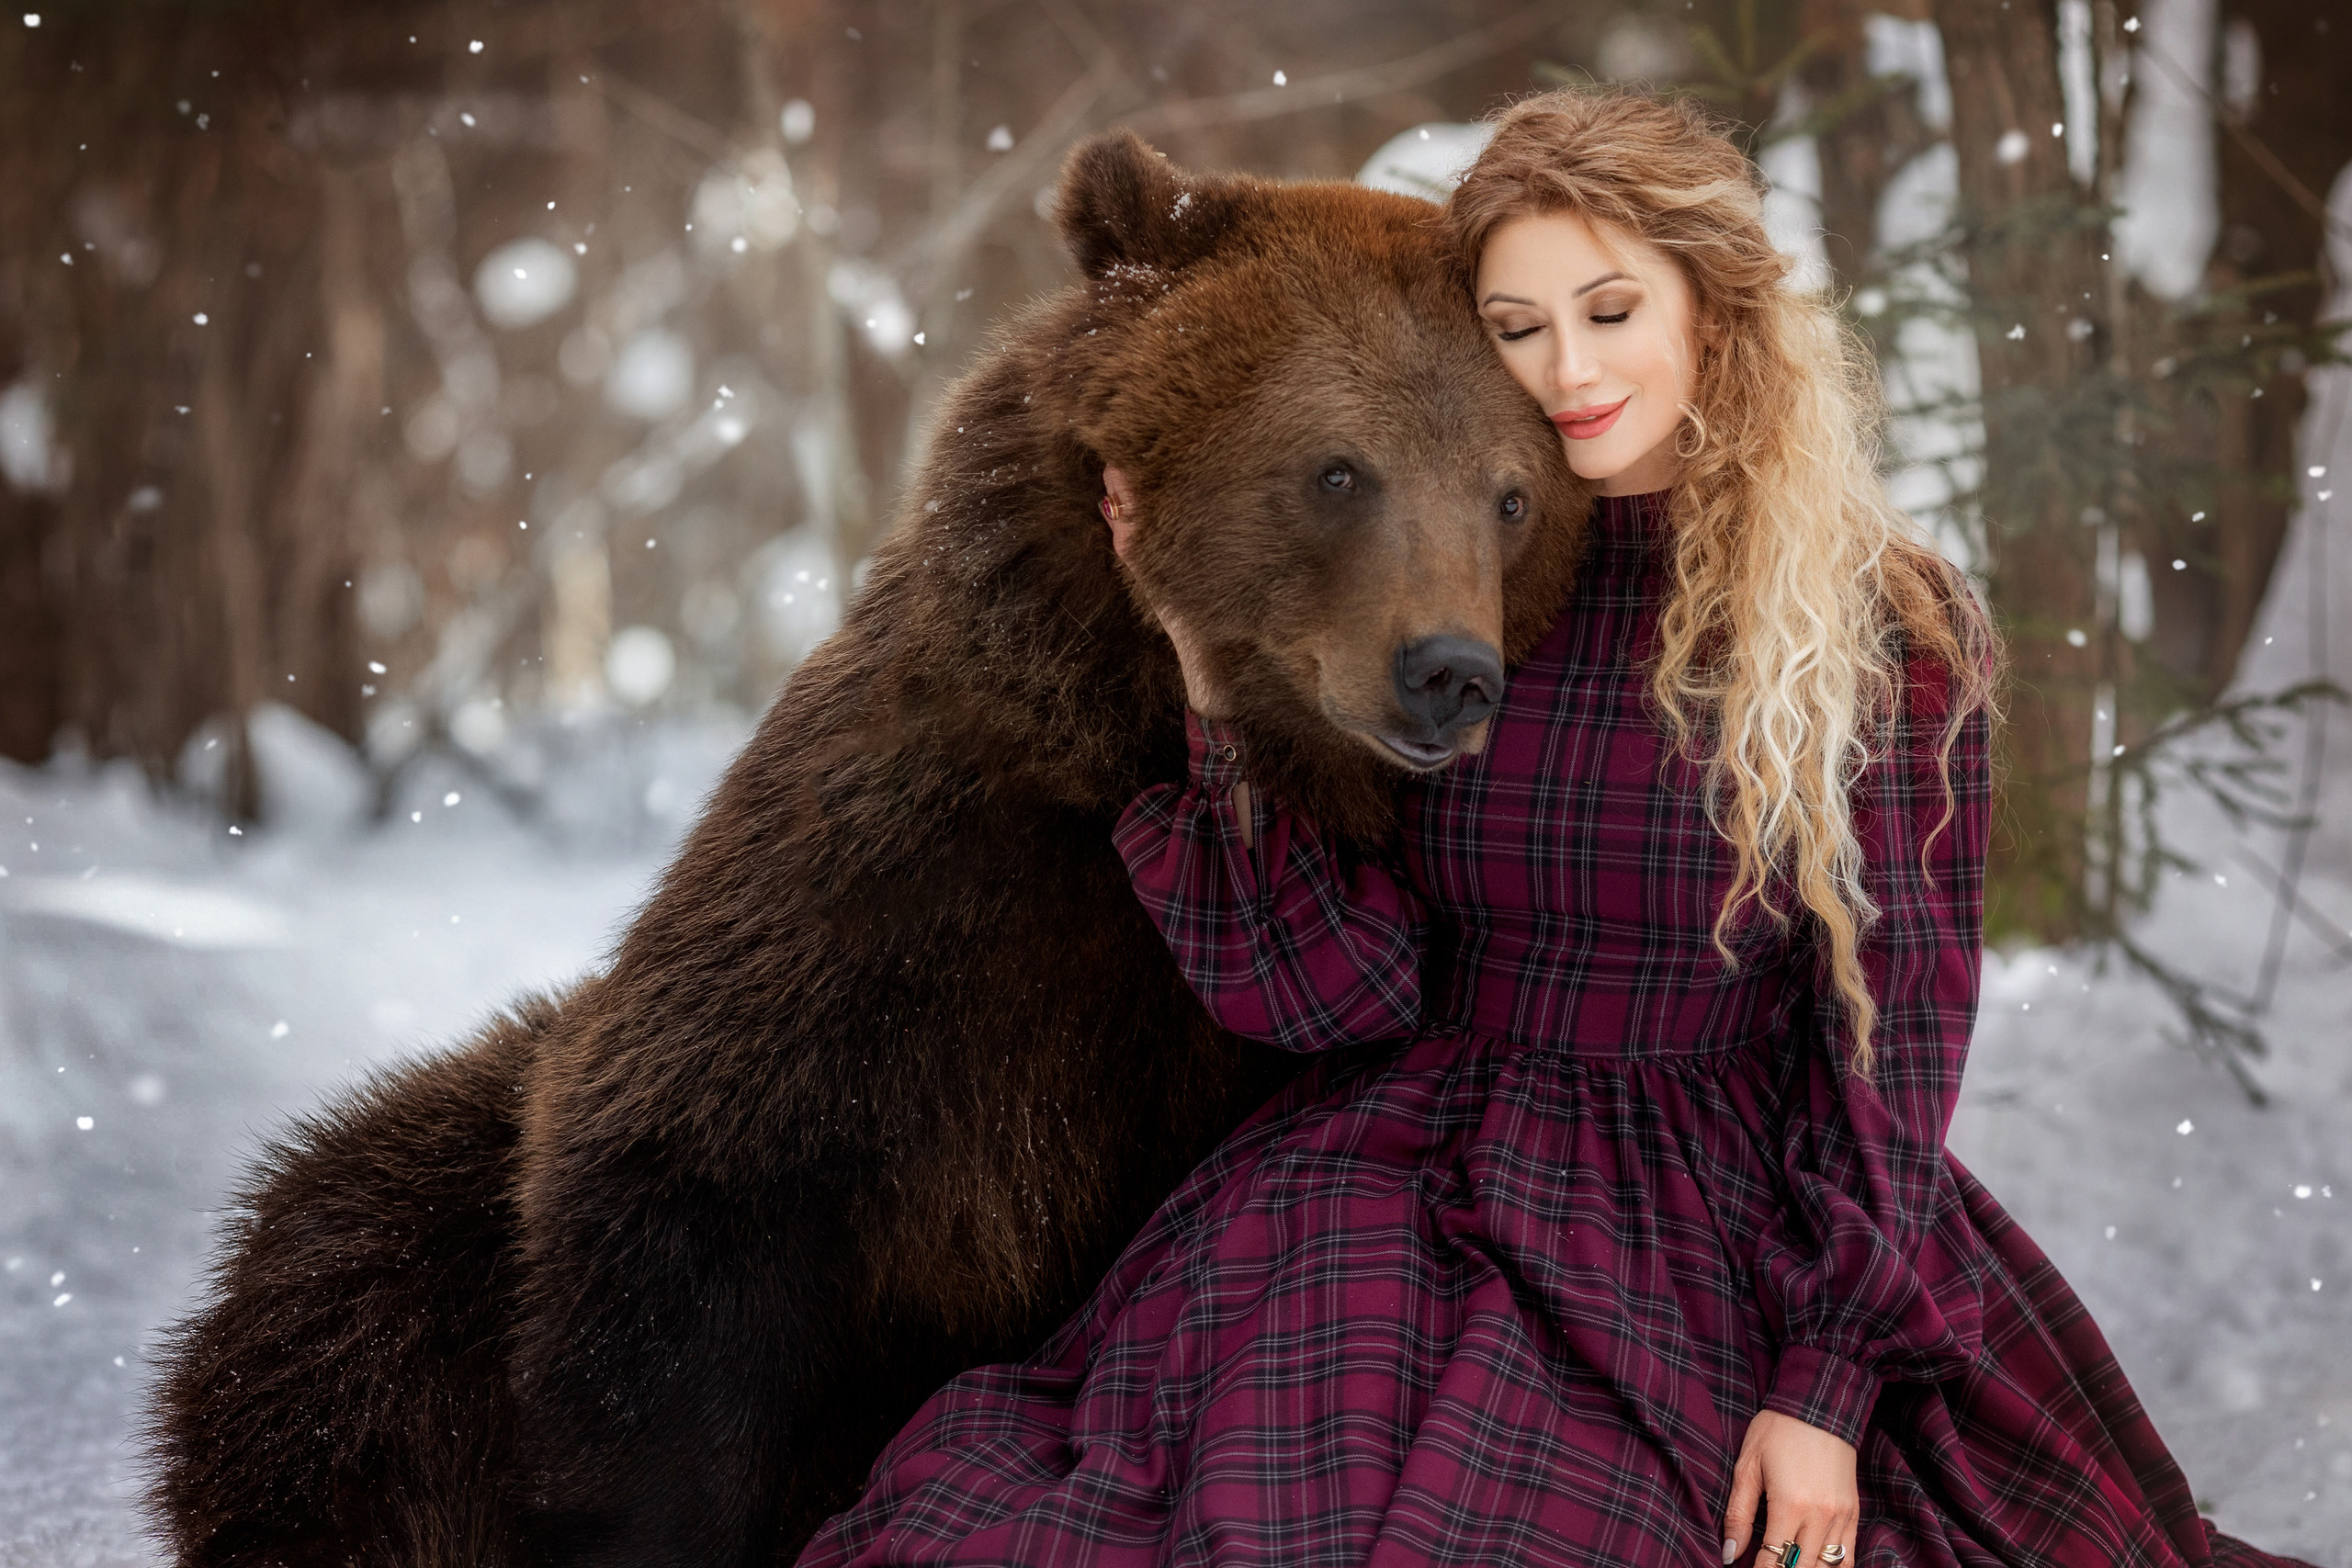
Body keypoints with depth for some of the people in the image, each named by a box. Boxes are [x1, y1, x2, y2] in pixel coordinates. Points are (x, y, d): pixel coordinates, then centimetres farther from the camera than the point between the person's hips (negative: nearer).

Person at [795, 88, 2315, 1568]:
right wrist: (1216, 668, -8)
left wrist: (1827, 1384, -9)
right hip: (1408, 1209, 2)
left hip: (1735, 1254, -2)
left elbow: (1895, 1018, -2)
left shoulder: (1882, 625, -2)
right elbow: (1345, 985, -1)